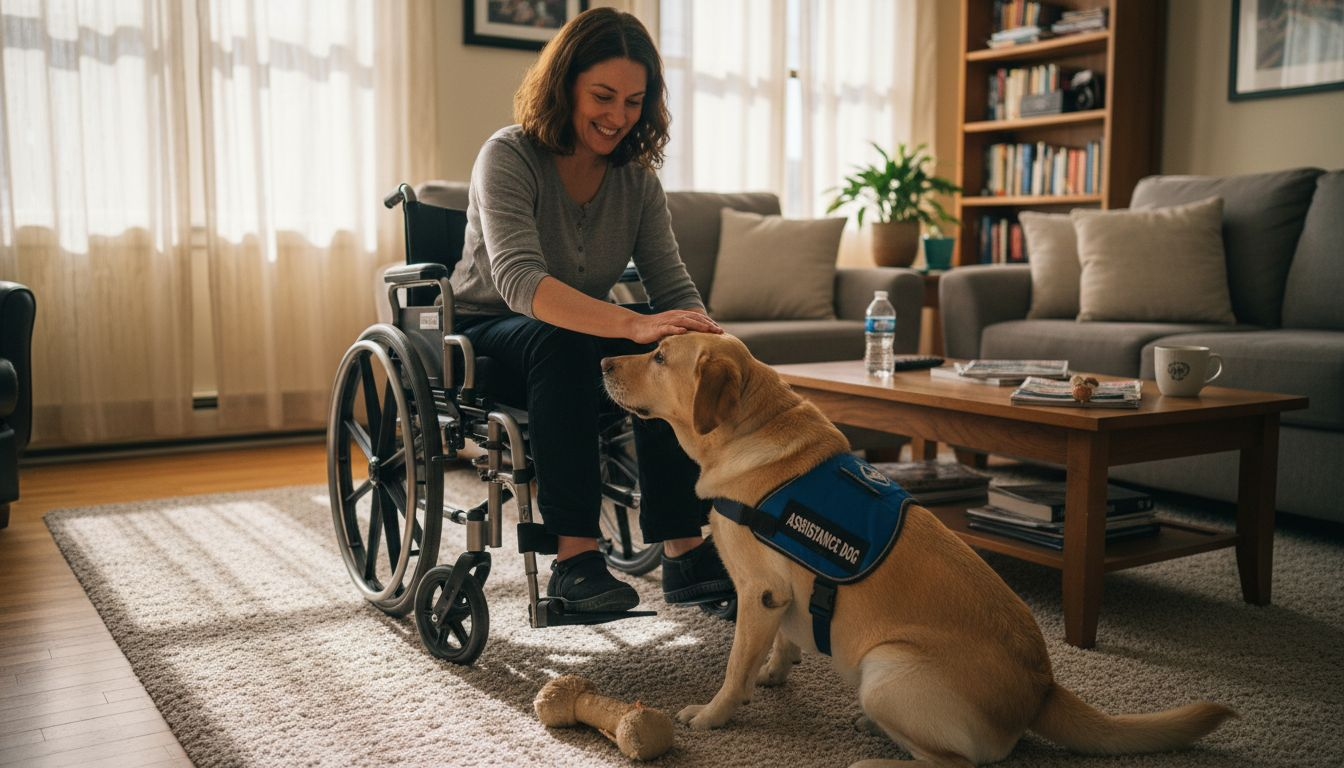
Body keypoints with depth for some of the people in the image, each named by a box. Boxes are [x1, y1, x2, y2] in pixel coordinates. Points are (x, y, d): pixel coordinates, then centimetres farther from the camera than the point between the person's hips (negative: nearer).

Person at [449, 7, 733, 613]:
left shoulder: (637, 178, -1)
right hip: (485, 337, -4)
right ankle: (574, 559, -36)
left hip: (585, 336, 5)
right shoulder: (508, 157, -18)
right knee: (562, 342, -38)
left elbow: (673, 287, -7)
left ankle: (683, 551, -24)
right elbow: (519, 280, -35)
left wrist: (705, 336, -31)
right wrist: (632, 324, -50)